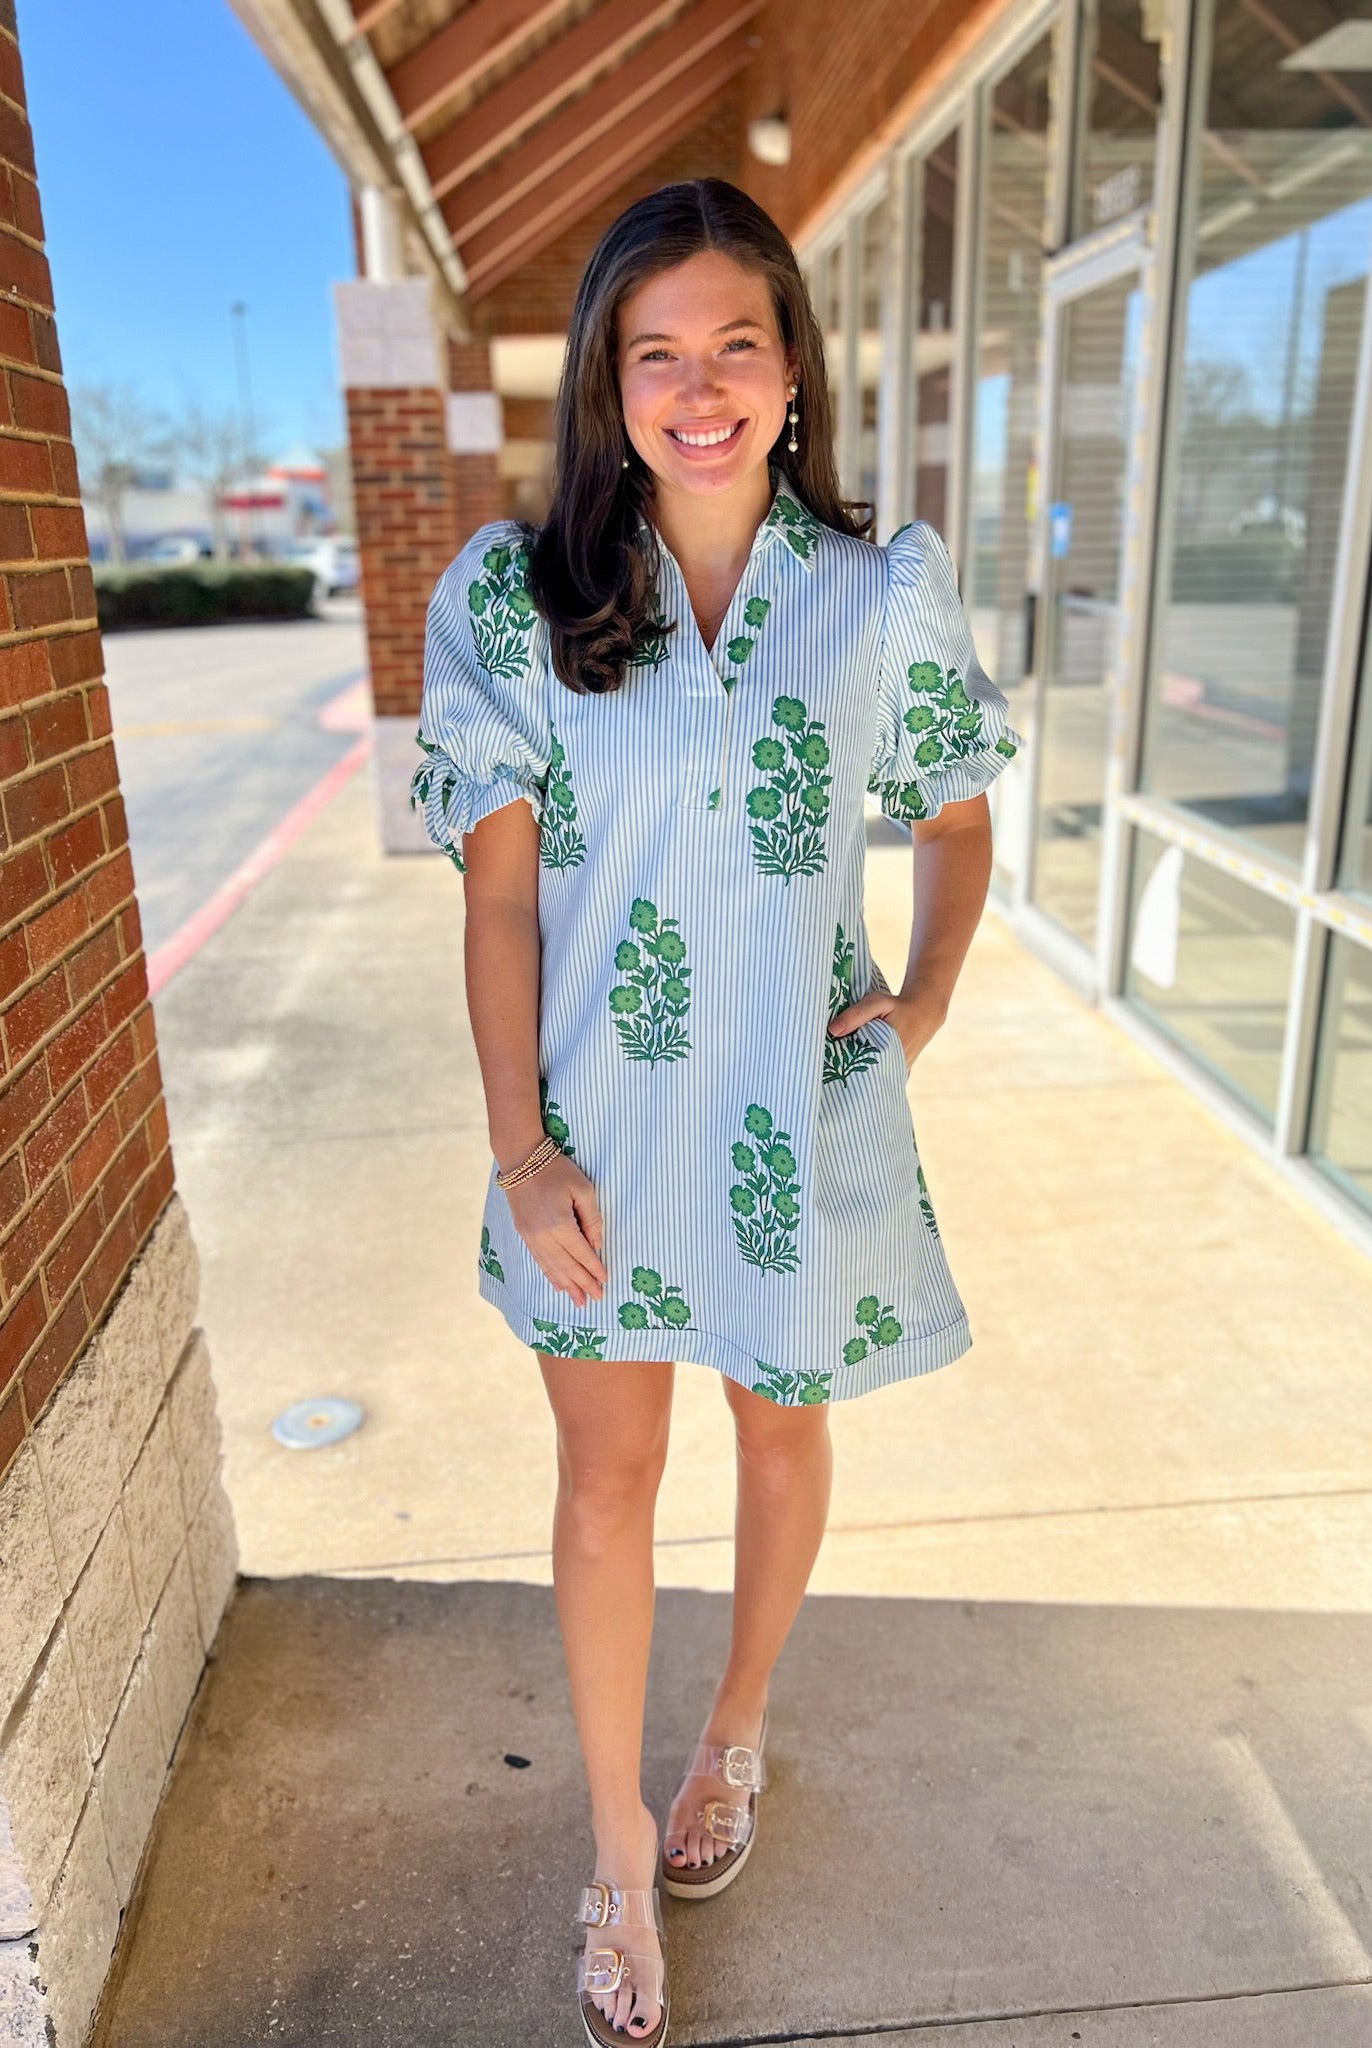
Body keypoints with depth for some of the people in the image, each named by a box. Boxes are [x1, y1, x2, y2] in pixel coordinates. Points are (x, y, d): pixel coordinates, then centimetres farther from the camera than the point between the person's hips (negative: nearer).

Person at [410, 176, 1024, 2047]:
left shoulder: (887, 591, -4)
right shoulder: (511, 594, -6)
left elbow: (958, 816, 9)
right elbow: (498, 883, -7)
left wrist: (928, 1000, -6)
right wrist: (520, 1145, -10)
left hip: (800, 1107, 1)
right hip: (600, 1112, 0)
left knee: (784, 1435, 19)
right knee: (606, 1479, 12)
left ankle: (735, 1737, 50)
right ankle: (621, 1854, 36)